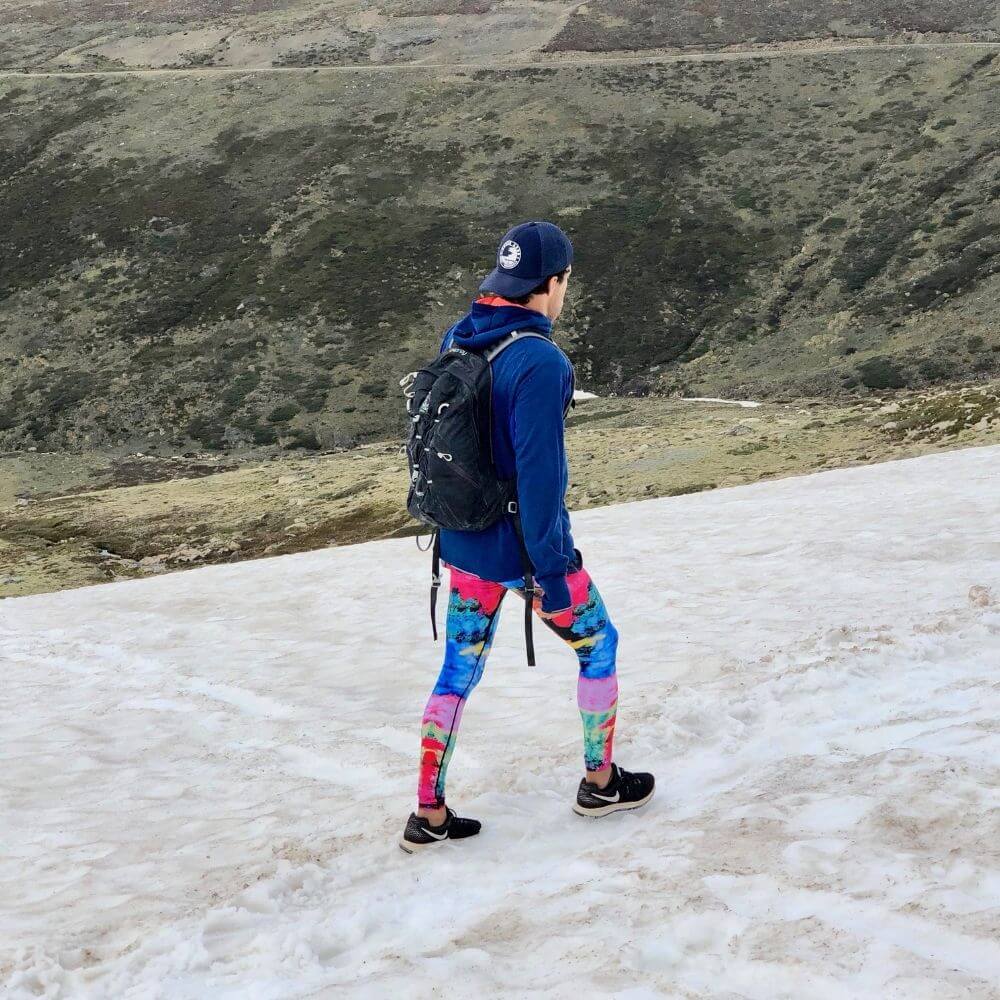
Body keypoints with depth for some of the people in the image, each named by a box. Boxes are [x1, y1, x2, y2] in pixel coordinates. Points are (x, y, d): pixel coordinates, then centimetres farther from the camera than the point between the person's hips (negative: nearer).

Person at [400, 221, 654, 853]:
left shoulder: (457, 341, 2)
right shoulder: (539, 362, -24)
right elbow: (540, 472, -25)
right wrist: (552, 570, -20)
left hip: (464, 542, 7)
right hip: (523, 547, -7)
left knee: (459, 671, 15)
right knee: (598, 645, 16)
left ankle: (429, 815, 19)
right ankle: (600, 782, 29)